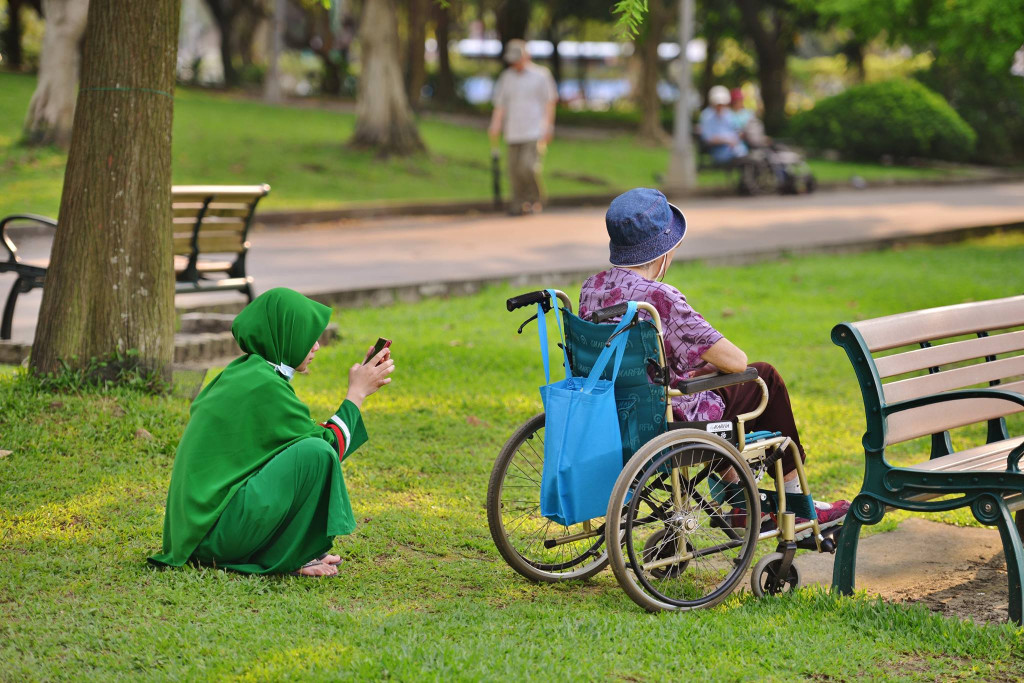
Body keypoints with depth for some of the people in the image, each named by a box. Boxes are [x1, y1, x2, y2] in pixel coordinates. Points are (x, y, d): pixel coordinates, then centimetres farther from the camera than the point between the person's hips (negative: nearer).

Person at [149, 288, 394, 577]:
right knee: (316, 453, -21)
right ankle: (287, 559, -8)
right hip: (221, 529, -10)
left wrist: (359, 389, 18)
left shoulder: (241, 371, 12)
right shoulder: (264, 385, -16)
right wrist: (357, 393, 2)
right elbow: (330, 444, -9)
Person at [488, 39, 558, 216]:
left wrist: (547, 127, -6)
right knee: (514, 170, -2)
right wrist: (495, 125, 0)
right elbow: (500, 104, 14)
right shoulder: (506, 77, 15)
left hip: (535, 131, -4)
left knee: (528, 166, -17)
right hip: (513, 133, 4)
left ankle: (535, 199, 2)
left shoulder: (541, 75, 4)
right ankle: (519, 203, 7)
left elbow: (550, 102, 3)